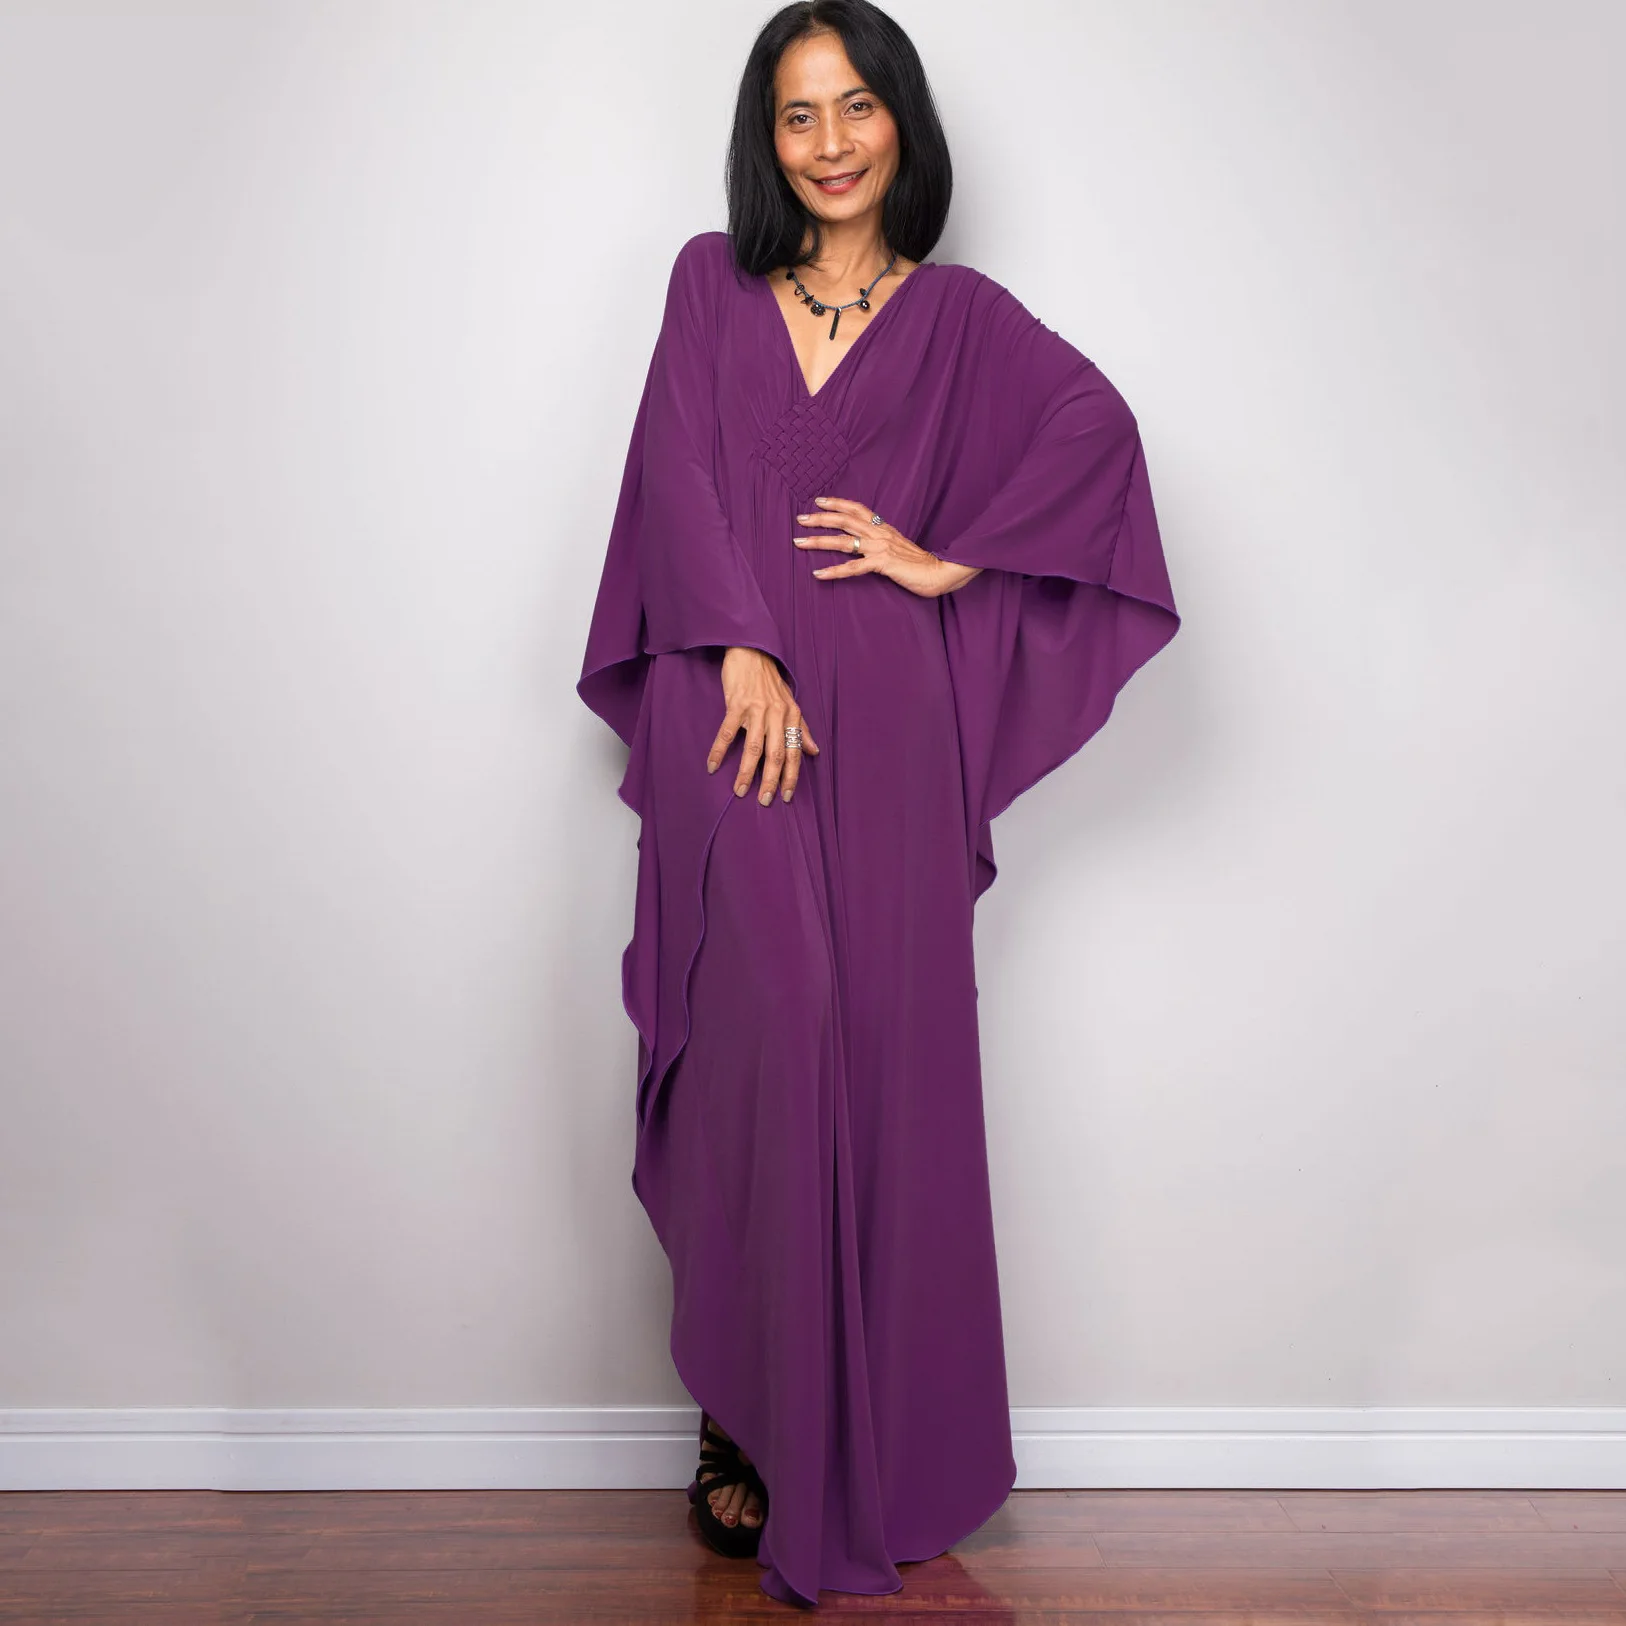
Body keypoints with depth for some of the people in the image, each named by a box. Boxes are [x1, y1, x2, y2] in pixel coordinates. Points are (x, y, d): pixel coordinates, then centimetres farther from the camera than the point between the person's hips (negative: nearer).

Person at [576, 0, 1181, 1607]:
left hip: (884, 722, 0)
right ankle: (747, 1423, 8)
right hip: (733, 714, 0)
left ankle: (870, 1450, 14)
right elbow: (680, 470, 1)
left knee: (886, 1056, 0)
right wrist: (742, 651, -12)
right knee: (762, 1046, -7)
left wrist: (947, 561, -8)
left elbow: (1099, 422, -3)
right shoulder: (710, 283, 14)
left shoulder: (960, 314, 12)